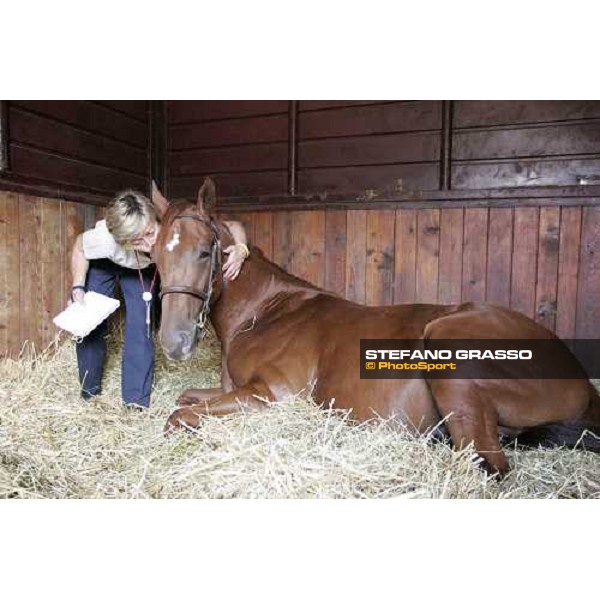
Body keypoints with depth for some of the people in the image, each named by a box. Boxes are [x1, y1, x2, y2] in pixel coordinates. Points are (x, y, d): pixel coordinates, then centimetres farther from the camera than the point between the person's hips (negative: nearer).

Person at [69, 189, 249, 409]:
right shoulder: (106, 239, -43)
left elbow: (232, 226, -30)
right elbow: (79, 245, -17)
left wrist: (241, 249, -51)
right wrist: (78, 288, -24)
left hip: (144, 267, 1)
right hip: (101, 263, 0)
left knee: (141, 326, -12)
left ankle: (137, 401, 1)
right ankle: (89, 392, 21)